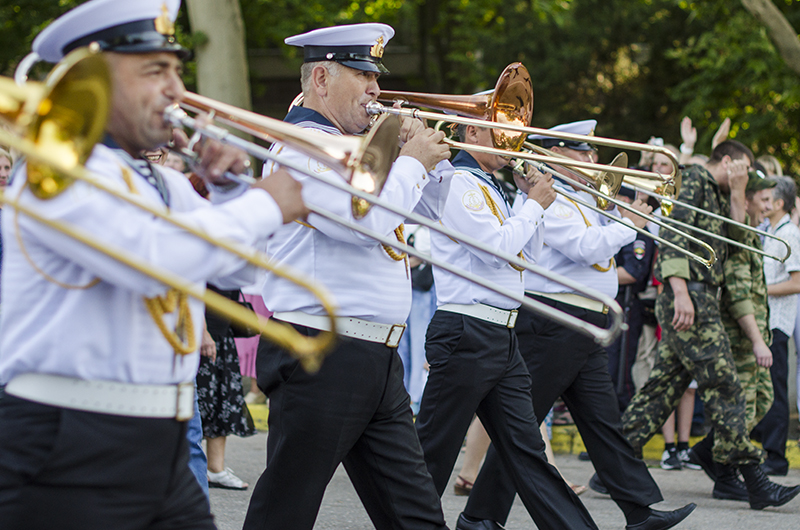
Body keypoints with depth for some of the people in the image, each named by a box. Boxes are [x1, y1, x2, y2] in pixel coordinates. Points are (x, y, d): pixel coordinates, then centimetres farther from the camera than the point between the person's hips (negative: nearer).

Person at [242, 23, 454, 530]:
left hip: (377, 364, 10)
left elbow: (425, 211, 30)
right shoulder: (303, 146, -10)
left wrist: (437, 158, 12)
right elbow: (365, 220, -24)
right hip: (321, 359, -10)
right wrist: (413, 160, -9)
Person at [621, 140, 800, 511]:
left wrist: (737, 194, 11)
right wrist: (680, 290, -26)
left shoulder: (716, 195, 24)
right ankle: (755, 482, -8)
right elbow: (673, 234, -16)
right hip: (689, 298, -10)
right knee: (723, 388, -9)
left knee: (664, 386, 9)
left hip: (698, 298, 10)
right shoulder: (694, 180, -5)